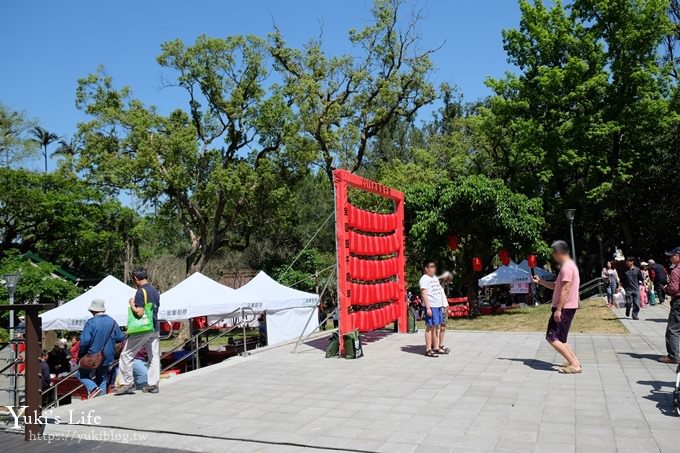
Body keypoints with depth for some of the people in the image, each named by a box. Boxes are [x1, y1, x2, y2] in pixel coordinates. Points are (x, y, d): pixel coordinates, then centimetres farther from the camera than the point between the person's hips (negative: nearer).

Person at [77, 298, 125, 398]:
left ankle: (93, 388, -8)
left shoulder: (91, 322, -14)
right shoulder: (112, 322, 1)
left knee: (81, 374, 15)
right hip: (108, 358, 5)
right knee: (102, 380, 16)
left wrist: (80, 354, -7)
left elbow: (85, 340, -21)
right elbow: (121, 338, 3)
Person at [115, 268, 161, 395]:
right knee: (154, 356, 8)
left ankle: (127, 383, 5)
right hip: (155, 328, 8)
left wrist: (132, 304, -4)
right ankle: (153, 384, 10)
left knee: (126, 355, 4)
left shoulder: (141, 292, -13)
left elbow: (139, 312, -20)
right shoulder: (155, 291, 11)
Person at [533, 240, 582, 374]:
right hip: (565, 308, 10)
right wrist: (540, 281, 25)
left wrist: (558, 309, -24)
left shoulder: (567, 267, -17)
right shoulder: (568, 265, 17)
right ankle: (574, 361, 18)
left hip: (564, 308, -10)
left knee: (552, 338, -10)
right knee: (558, 338, 18)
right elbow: (556, 286, 26)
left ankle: (575, 365, -9)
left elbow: (565, 290, -23)